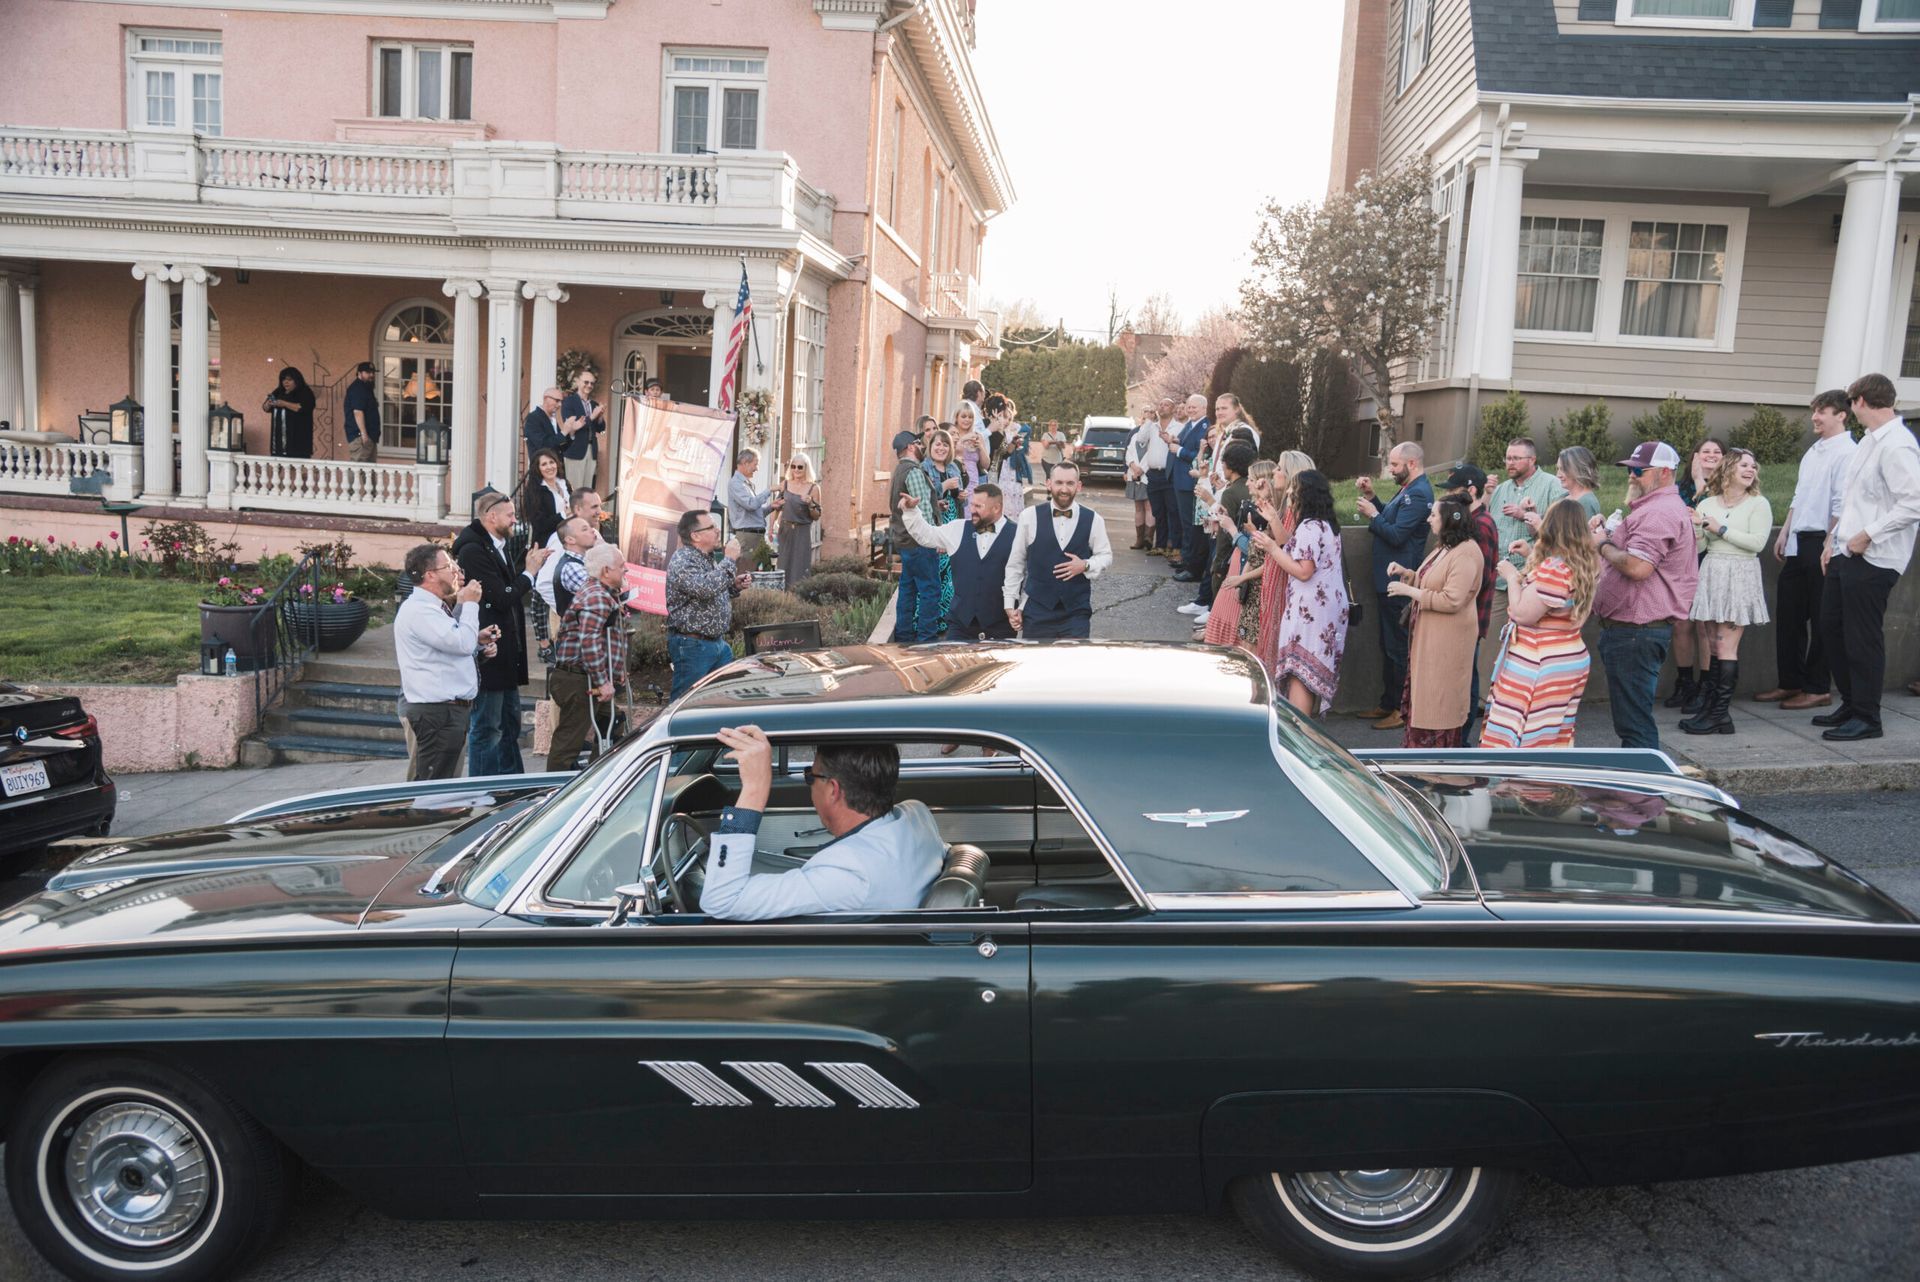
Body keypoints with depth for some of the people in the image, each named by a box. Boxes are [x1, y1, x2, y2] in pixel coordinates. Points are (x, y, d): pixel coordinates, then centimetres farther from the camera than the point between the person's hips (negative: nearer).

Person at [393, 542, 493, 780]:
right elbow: (462, 643, -23)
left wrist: (476, 643, 9)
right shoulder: (418, 610, -15)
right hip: (435, 712, -11)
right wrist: (469, 604, -10)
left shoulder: (433, 607, 19)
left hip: (451, 706, 11)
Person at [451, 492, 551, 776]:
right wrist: (529, 572, -9)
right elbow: (502, 598, -21)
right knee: (486, 728, -2)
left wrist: (528, 567, 3)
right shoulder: (473, 550, -17)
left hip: (506, 653, 10)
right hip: (488, 652, -10)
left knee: (510, 723, 19)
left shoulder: (498, 547, 14)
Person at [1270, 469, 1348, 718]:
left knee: (1299, 673, -8)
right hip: (1330, 608, 10)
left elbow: (1304, 571, -19)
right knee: (1315, 673, 12)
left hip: (1309, 611, -10)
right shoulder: (1328, 524, 14)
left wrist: (1273, 548, -11)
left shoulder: (1309, 527, -15)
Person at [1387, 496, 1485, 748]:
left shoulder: (1466, 553, -19)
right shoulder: (1443, 547, 12)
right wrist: (1406, 573, 5)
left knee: (1439, 701, 0)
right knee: (1423, 694, 12)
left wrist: (1409, 591, -20)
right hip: (1428, 633, 9)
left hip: (1447, 640, -9)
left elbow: (1452, 600, -25)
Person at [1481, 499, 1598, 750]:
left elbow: (1523, 614, -21)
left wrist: (1512, 577, -7)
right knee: (1555, 738, 14)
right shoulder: (1581, 565, 6)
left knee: (1511, 738, -3)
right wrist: (1532, 555, 16)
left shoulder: (1555, 569, -23)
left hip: (1541, 667, -10)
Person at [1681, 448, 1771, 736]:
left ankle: (1720, 713, -5)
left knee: (1726, 647, -7)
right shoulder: (1707, 503, 10)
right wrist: (1696, 529, -9)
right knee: (1713, 645, 7)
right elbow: (1699, 547, 11)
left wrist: (1721, 529, -11)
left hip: (1739, 577, -5)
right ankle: (1709, 708, 10)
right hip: (1711, 573, 5)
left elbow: (1757, 542, -12)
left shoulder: (1759, 504, -1)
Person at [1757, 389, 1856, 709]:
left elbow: (1842, 506, -17)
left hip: (1822, 542, -8)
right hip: (1798, 541, 9)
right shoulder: (1813, 452, 14)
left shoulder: (1846, 454, -13)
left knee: (1821, 620, 1)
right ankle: (1790, 682, 22)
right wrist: (1784, 533, 18)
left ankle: (1817, 688, 11)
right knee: (1787, 613, 12)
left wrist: (1829, 547, -19)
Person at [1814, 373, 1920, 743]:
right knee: (1831, 628, 15)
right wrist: (1835, 539, 19)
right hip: (1847, 553, 10)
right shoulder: (1869, 441, 14)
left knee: (1862, 638, -3)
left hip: (1873, 560, -10)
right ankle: (1851, 704, 29)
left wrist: (1868, 535, -20)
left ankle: (1866, 718, 8)